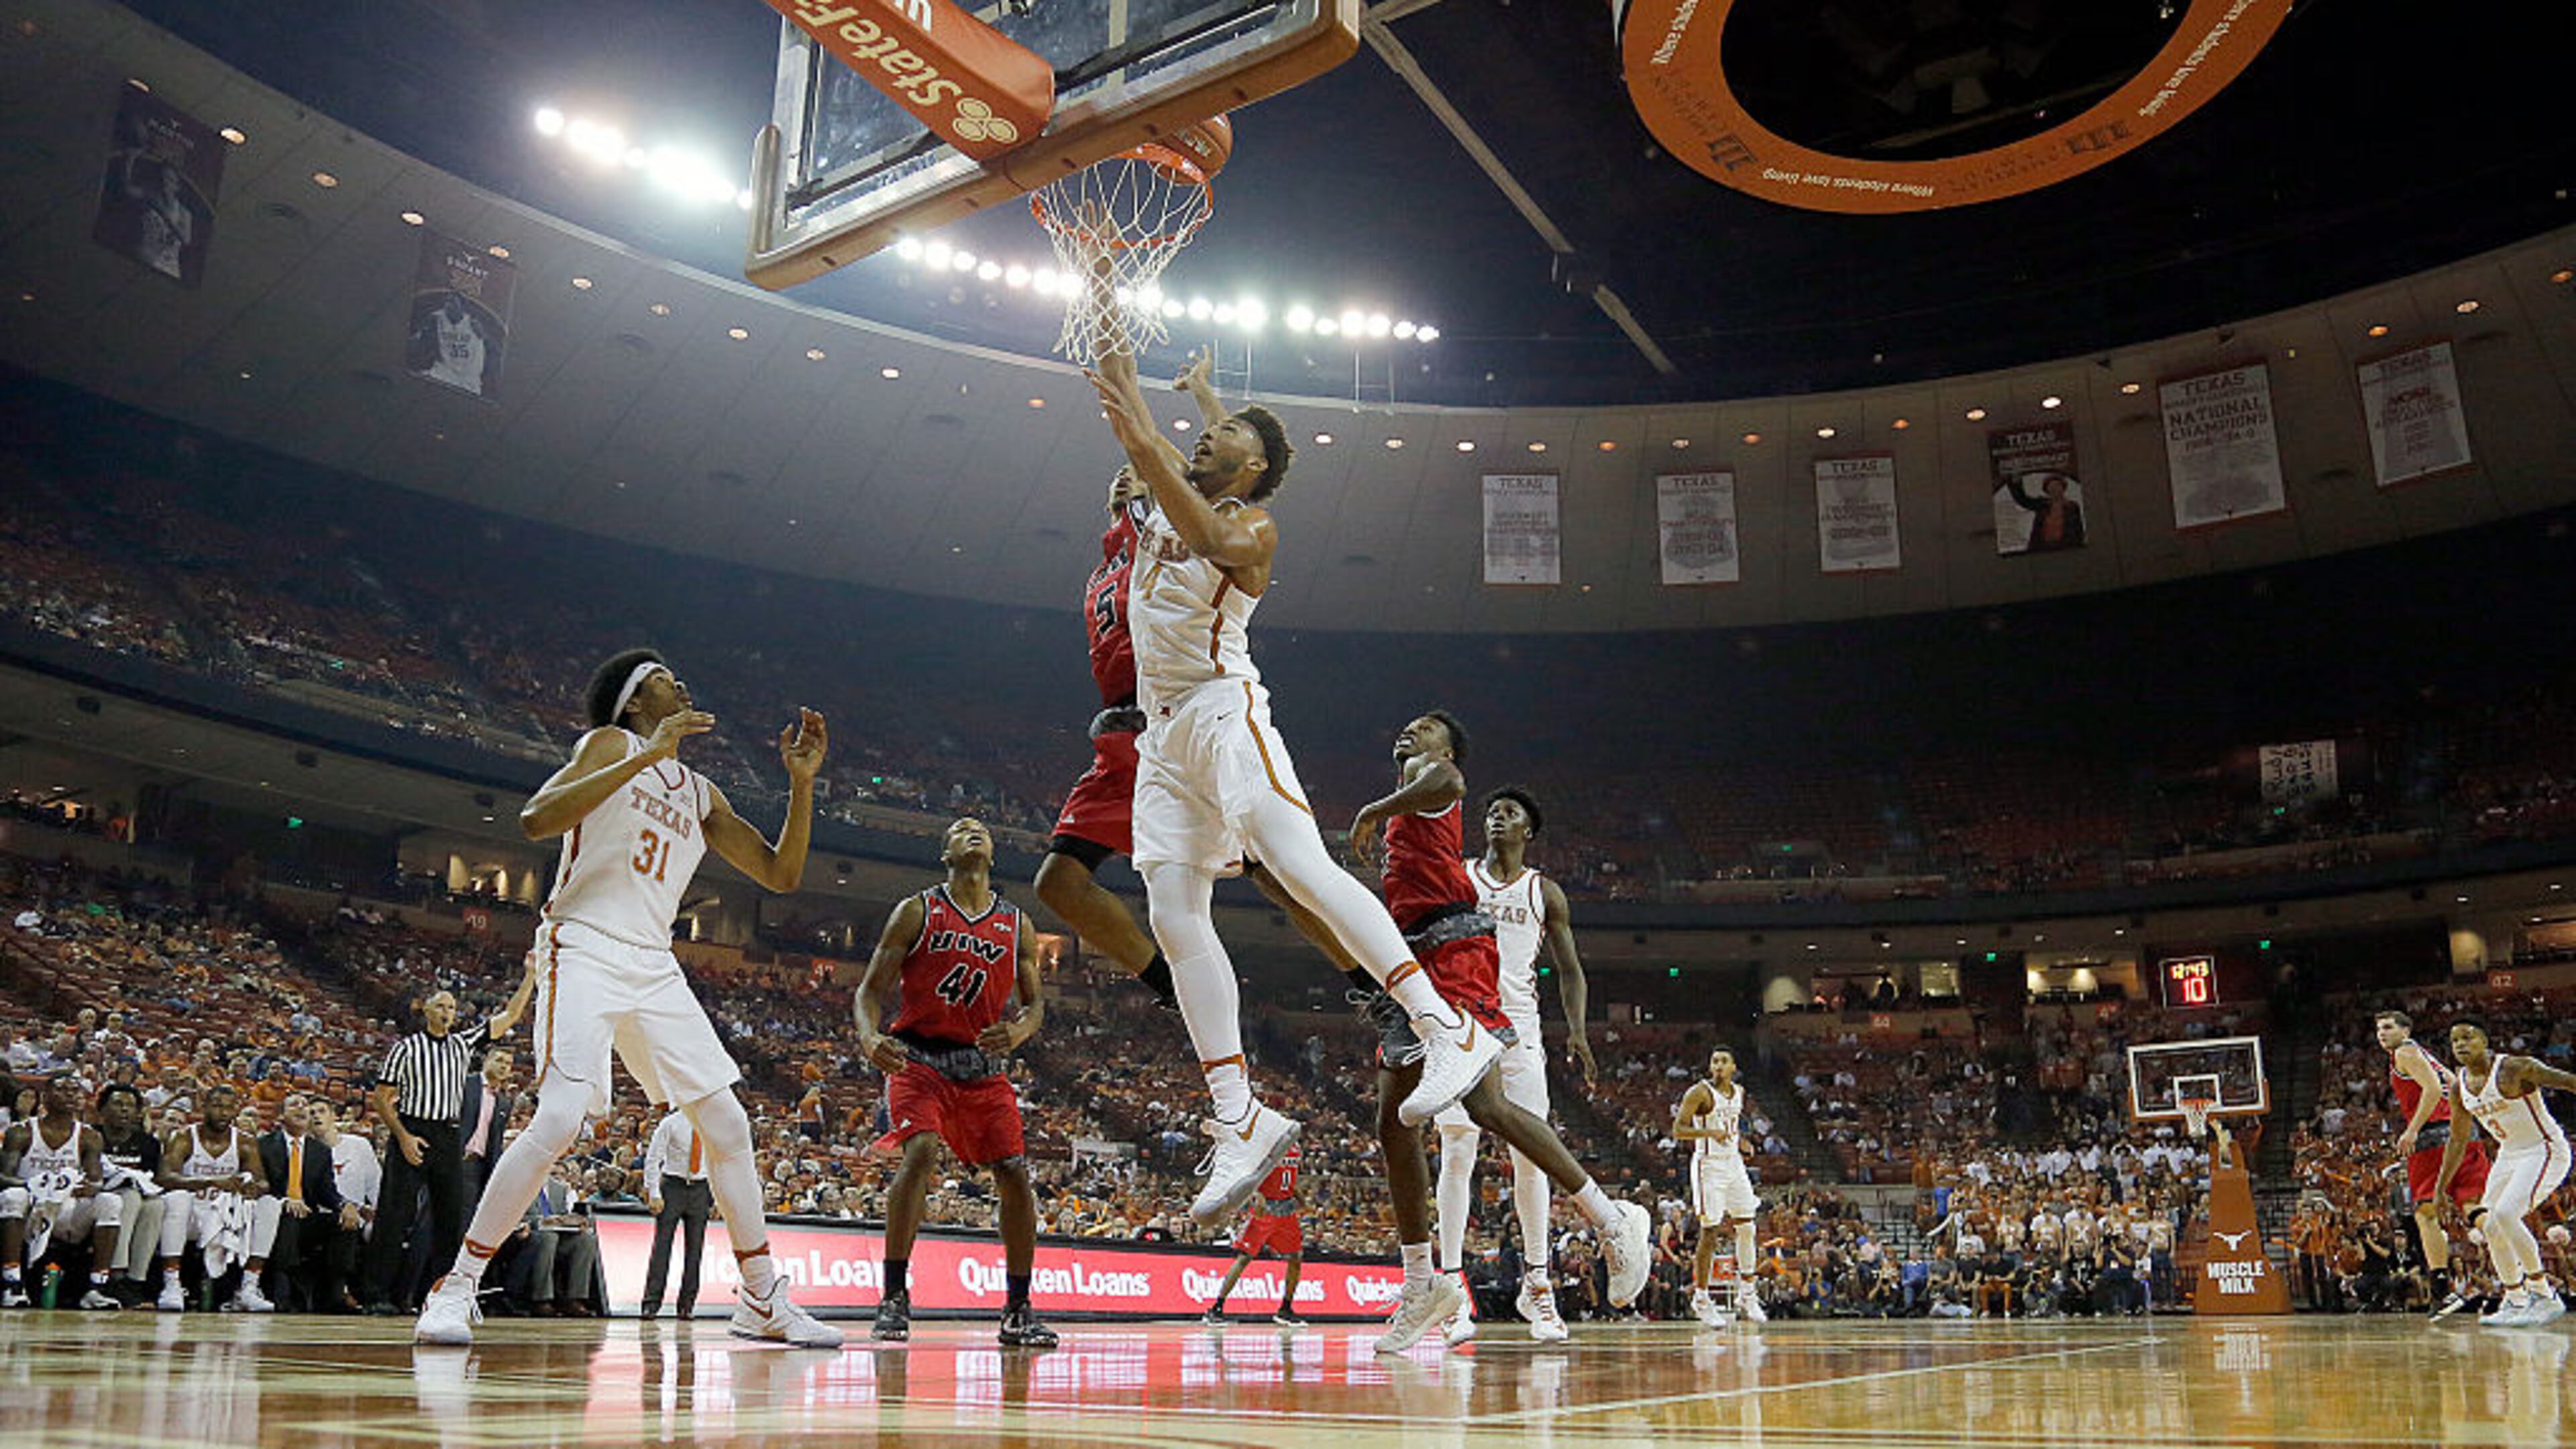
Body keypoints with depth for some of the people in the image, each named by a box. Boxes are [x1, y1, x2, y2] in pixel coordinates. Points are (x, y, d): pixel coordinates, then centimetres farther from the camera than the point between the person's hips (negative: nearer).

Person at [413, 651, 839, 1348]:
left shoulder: (701, 793, 19)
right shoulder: (612, 744, 1)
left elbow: (781, 874, 19)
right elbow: (535, 820, -17)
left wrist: (801, 782, 7)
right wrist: (650, 755, -21)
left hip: (655, 969, 7)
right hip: (586, 951, -6)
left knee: (728, 1126, 3)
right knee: (559, 1119, -21)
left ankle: (763, 1302, 13)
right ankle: (456, 1289, -7)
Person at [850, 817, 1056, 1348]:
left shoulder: (1017, 926, 9)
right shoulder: (916, 912, 1)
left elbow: (1034, 1001, 11)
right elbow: (871, 989, -2)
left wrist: (1019, 1030, -13)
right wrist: (869, 1037, -23)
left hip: (983, 1065, 3)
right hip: (919, 1058, -3)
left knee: (1015, 1173, -7)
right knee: (921, 1152, -26)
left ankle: (1018, 1310, 4)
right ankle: (894, 1295, -15)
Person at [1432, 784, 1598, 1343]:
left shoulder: (1544, 892, 10)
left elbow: (1569, 968, 10)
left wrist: (1577, 1029, -2)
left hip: (1518, 1028, 1)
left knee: (1530, 1155, -1)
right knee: (1457, 1152, -6)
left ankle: (1536, 1283, 9)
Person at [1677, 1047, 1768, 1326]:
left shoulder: (1739, 1092, 9)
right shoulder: (1700, 1092, -13)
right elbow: (1678, 1130, -17)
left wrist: (1739, 1140, 7)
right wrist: (1710, 1132, -31)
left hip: (1734, 1162, 7)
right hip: (1709, 1164, -7)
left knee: (1747, 1228, 6)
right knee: (1710, 1233, -6)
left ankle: (1746, 1296, 17)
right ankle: (1701, 1298, 5)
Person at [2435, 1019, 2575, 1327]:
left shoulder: (2515, 1069, -20)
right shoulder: (2459, 1085, 2)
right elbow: (2458, 1140, 12)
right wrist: (2441, 1187, 13)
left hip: (2545, 1151, -8)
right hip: (2509, 1154, 8)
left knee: (2505, 1215, -23)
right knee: (2490, 1226, 4)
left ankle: (2544, 1296, -12)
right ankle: (2515, 1301, 19)